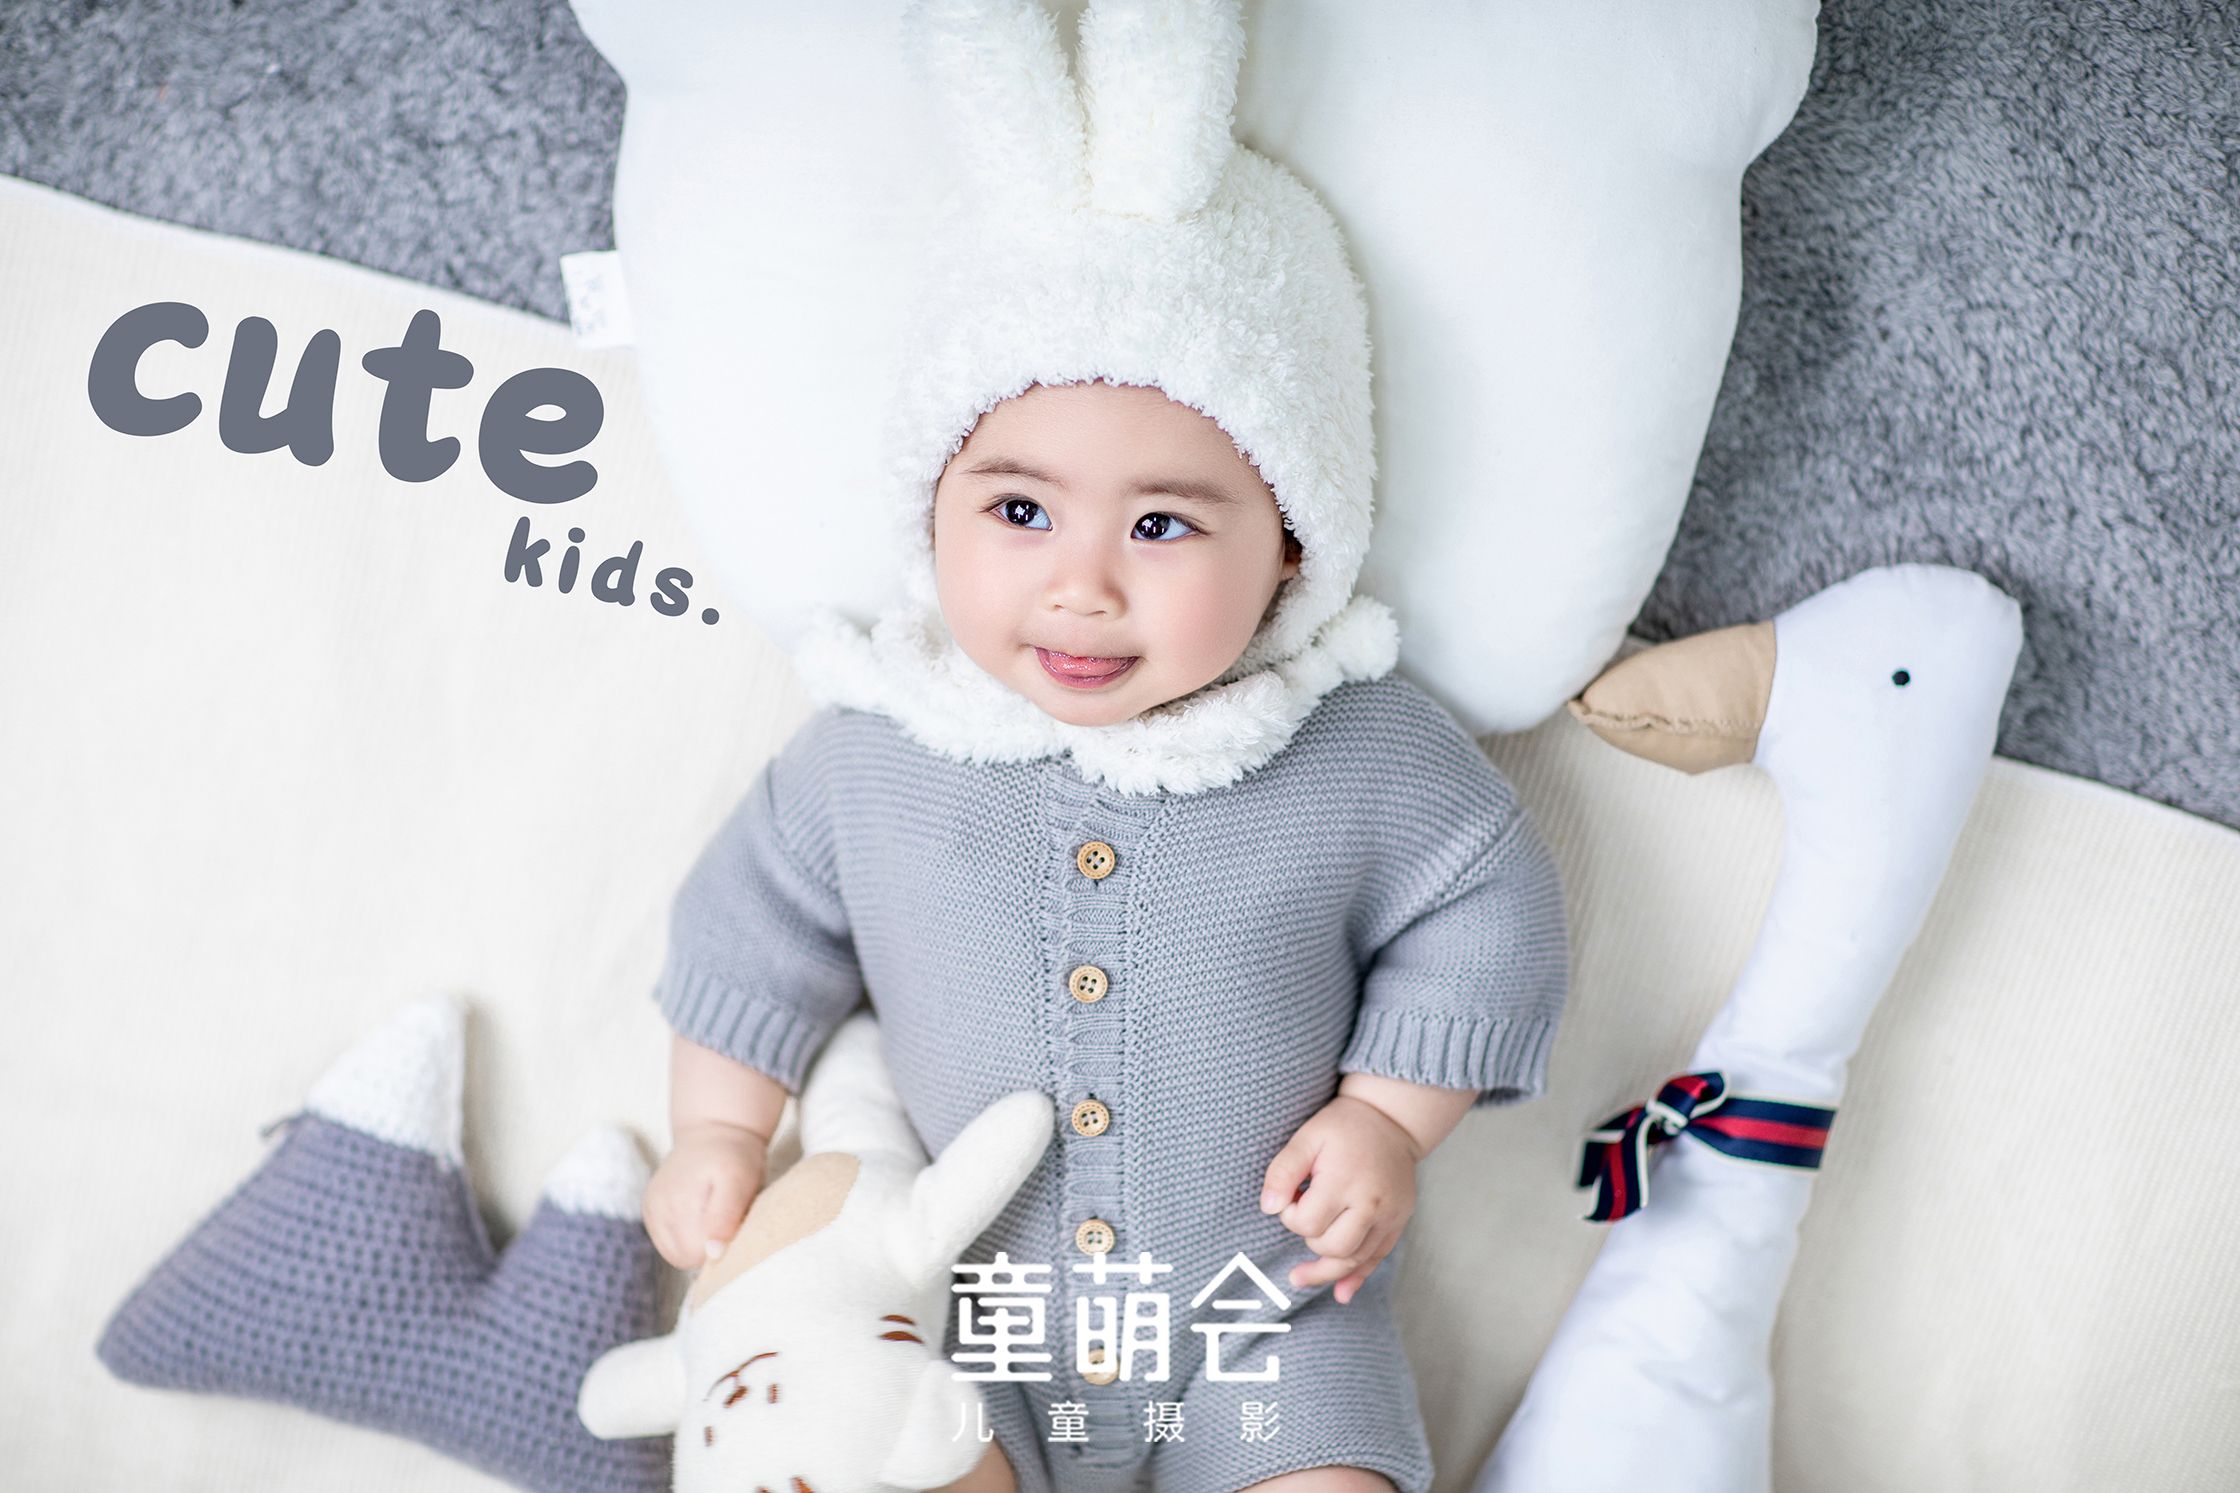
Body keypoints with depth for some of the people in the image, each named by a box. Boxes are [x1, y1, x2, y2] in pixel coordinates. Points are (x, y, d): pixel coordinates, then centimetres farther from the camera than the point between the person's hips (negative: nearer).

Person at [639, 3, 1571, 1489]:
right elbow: (762, 920, 6)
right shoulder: (873, 751, -10)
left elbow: (1487, 916, -2)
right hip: (978, 1312, 1)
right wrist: (720, 1129, 7)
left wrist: (1388, 1116, -9)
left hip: (1276, 1311, -1)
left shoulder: (1365, 756, -15)